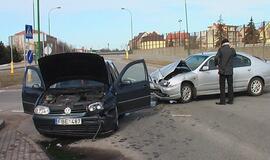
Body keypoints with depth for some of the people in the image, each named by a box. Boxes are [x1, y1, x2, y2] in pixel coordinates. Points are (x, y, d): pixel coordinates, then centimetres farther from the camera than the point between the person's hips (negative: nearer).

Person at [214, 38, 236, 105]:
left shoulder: (220, 49, -7)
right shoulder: (232, 50, 0)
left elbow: (216, 58, -14)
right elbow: (234, 55, 21)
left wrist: (216, 64, 3)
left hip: (222, 70, -2)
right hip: (230, 71, 3)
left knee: (222, 86, 3)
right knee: (230, 85, 12)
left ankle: (222, 101, 4)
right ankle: (230, 100, 15)